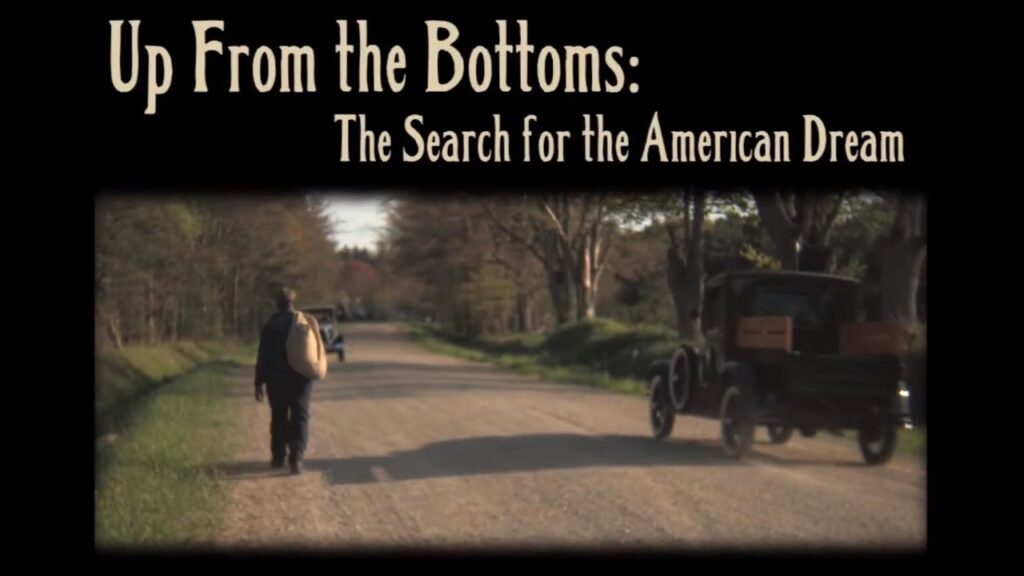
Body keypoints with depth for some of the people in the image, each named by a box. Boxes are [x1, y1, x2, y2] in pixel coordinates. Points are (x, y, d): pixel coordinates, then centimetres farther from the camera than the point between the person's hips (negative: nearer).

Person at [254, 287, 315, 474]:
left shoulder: (270, 325, -7)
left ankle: (278, 457, 20)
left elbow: (263, 356, -7)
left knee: (279, 417, 13)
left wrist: (259, 382, -3)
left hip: (277, 380, -1)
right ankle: (296, 457, -15)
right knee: (300, 418, 0)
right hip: (301, 379, 1)